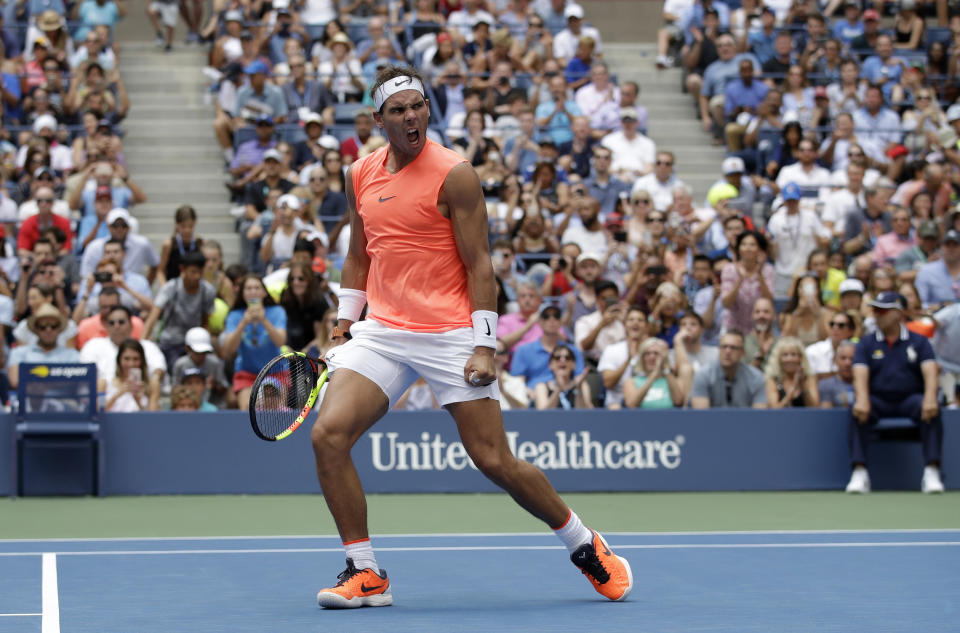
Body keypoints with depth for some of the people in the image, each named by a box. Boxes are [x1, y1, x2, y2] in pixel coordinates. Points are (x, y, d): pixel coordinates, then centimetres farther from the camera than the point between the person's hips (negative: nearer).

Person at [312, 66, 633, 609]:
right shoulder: (362, 175, 10)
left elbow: (480, 267, -8)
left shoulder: (454, 175, -7)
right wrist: (346, 322, 17)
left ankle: (588, 548, 18)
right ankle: (366, 577, -6)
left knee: (495, 461, -5)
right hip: (380, 333, 5)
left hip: (451, 338, -5)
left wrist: (485, 347, -14)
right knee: (328, 434, -15)